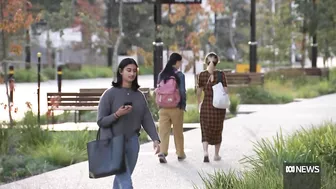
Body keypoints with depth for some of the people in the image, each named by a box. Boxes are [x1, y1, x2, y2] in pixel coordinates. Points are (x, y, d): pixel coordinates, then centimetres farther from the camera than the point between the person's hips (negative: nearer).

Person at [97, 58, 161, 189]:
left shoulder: (139, 95, 5)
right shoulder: (110, 94, -9)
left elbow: (147, 119, 3)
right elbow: (101, 121, -9)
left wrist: (156, 139, -9)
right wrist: (117, 114, -25)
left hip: (132, 142, 5)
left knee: (122, 178, 14)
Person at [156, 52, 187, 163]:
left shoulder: (161, 75, 4)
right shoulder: (179, 75, -8)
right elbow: (182, 91, -9)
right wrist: (183, 105, 3)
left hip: (163, 107, 2)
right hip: (176, 107, -2)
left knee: (163, 131, 1)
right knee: (178, 131, 11)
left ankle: (162, 152, -16)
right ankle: (180, 154, 22)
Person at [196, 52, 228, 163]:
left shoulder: (202, 75, -4)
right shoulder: (221, 74, -5)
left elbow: (199, 92, 2)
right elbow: (225, 91, -7)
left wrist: (199, 103, 19)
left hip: (206, 105, 0)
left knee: (206, 131, 6)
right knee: (217, 130, 16)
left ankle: (205, 153, -16)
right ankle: (216, 155, 23)